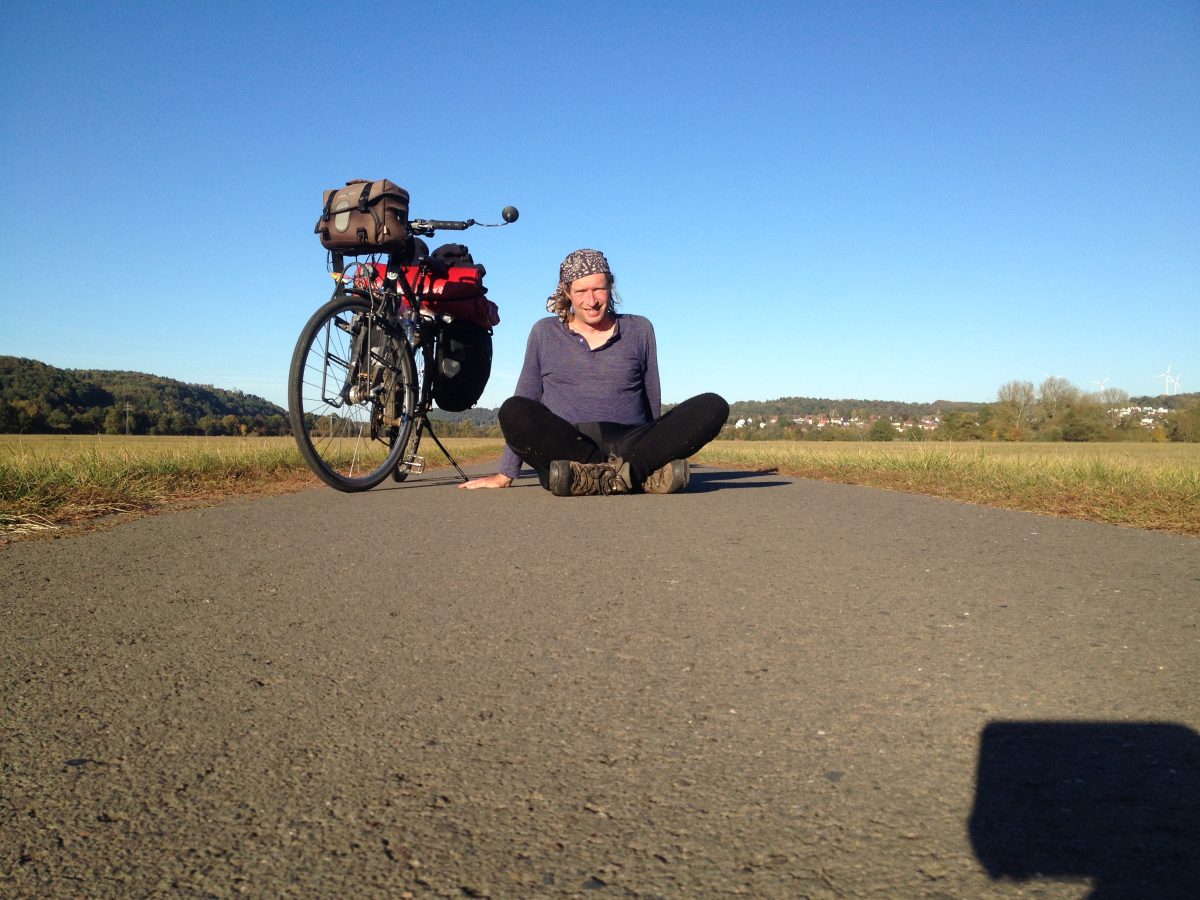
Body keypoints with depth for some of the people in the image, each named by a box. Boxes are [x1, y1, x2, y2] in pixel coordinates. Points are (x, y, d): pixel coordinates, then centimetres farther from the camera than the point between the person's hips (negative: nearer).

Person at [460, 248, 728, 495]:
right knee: (513, 411, -32)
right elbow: (522, 411, 16)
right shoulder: (544, 332, 15)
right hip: (564, 449, -1)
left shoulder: (640, 329, 16)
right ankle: (639, 474, -37)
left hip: (629, 444, 1)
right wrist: (505, 475, 13)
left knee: (713, 406, -22)